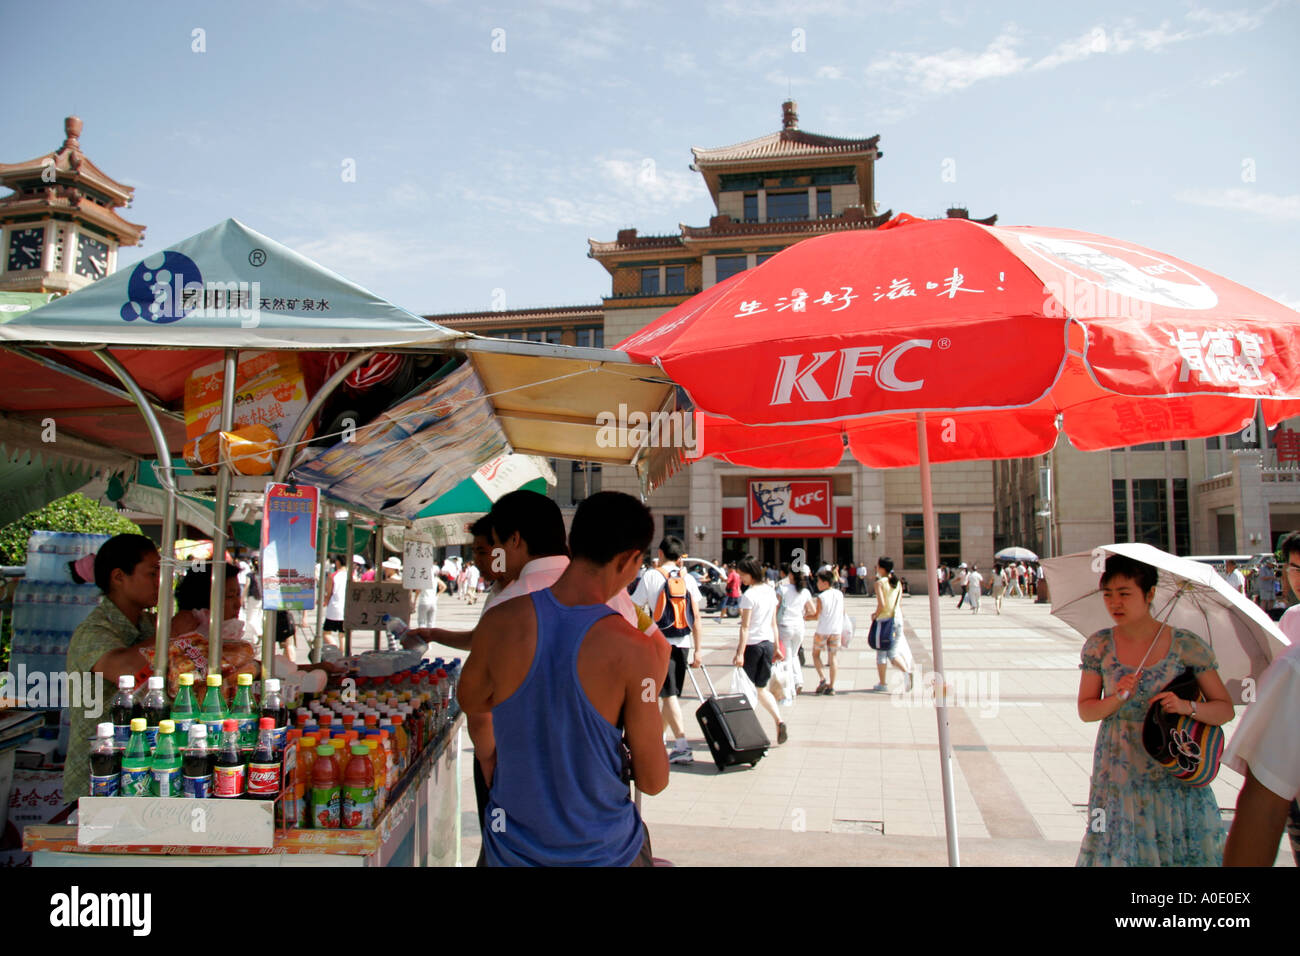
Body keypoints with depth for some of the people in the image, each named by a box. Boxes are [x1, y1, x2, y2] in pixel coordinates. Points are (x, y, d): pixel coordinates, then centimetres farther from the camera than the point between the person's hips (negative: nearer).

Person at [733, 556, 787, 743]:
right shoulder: (770, 591, 8)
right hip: (768, 643, 7)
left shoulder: (749, 595, -14)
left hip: (752, 644, -7)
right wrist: (776, 647, 18)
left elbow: (745, 626, -17)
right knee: (761, 688, 15)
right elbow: (773, 623, 13)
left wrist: (740, 652, -17)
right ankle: (779, 721, -3)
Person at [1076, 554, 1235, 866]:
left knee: (1186, 852, 4)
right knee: (1116, 852, 4)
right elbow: (1085, 710, 2)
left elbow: (1225, 709, -2)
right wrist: (1117, 699, -17)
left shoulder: (1186, 646, -7)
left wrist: (1188, 707, -21)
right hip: (1118, 778, 1)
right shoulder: (1099, 646, -2)